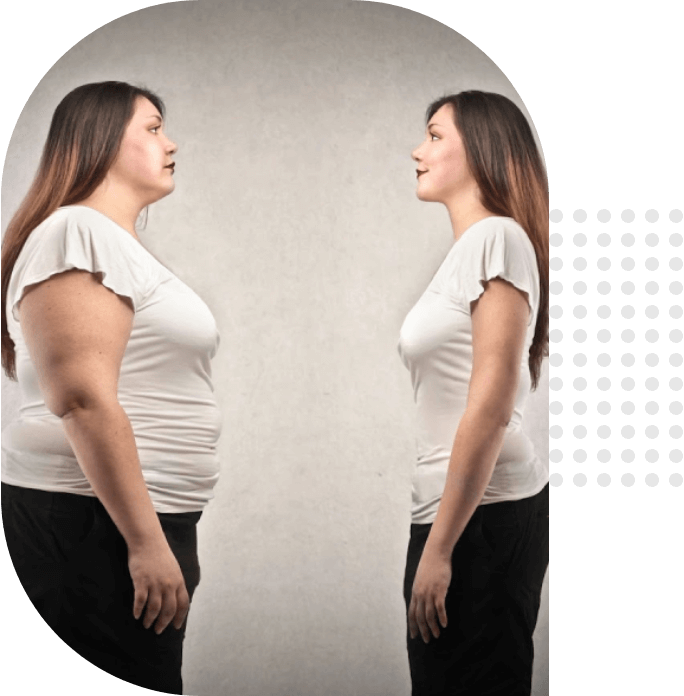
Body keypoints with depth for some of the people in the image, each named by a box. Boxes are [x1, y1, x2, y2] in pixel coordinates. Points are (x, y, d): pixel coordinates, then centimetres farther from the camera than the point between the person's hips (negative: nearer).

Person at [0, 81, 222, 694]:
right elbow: (82, 398, -21)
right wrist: (145, 541, -22)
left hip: (143, 518, 10)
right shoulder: (80, 231, -11)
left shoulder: (121, 244, 20)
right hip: (93, 525, -10)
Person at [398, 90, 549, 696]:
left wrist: (440, 547, -17)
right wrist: (435, 536, 13)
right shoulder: (464, 249, 18)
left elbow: (492, 404, -17)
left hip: (484, 513, -9)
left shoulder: (498, 237, -9)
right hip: (459, 508, 9)